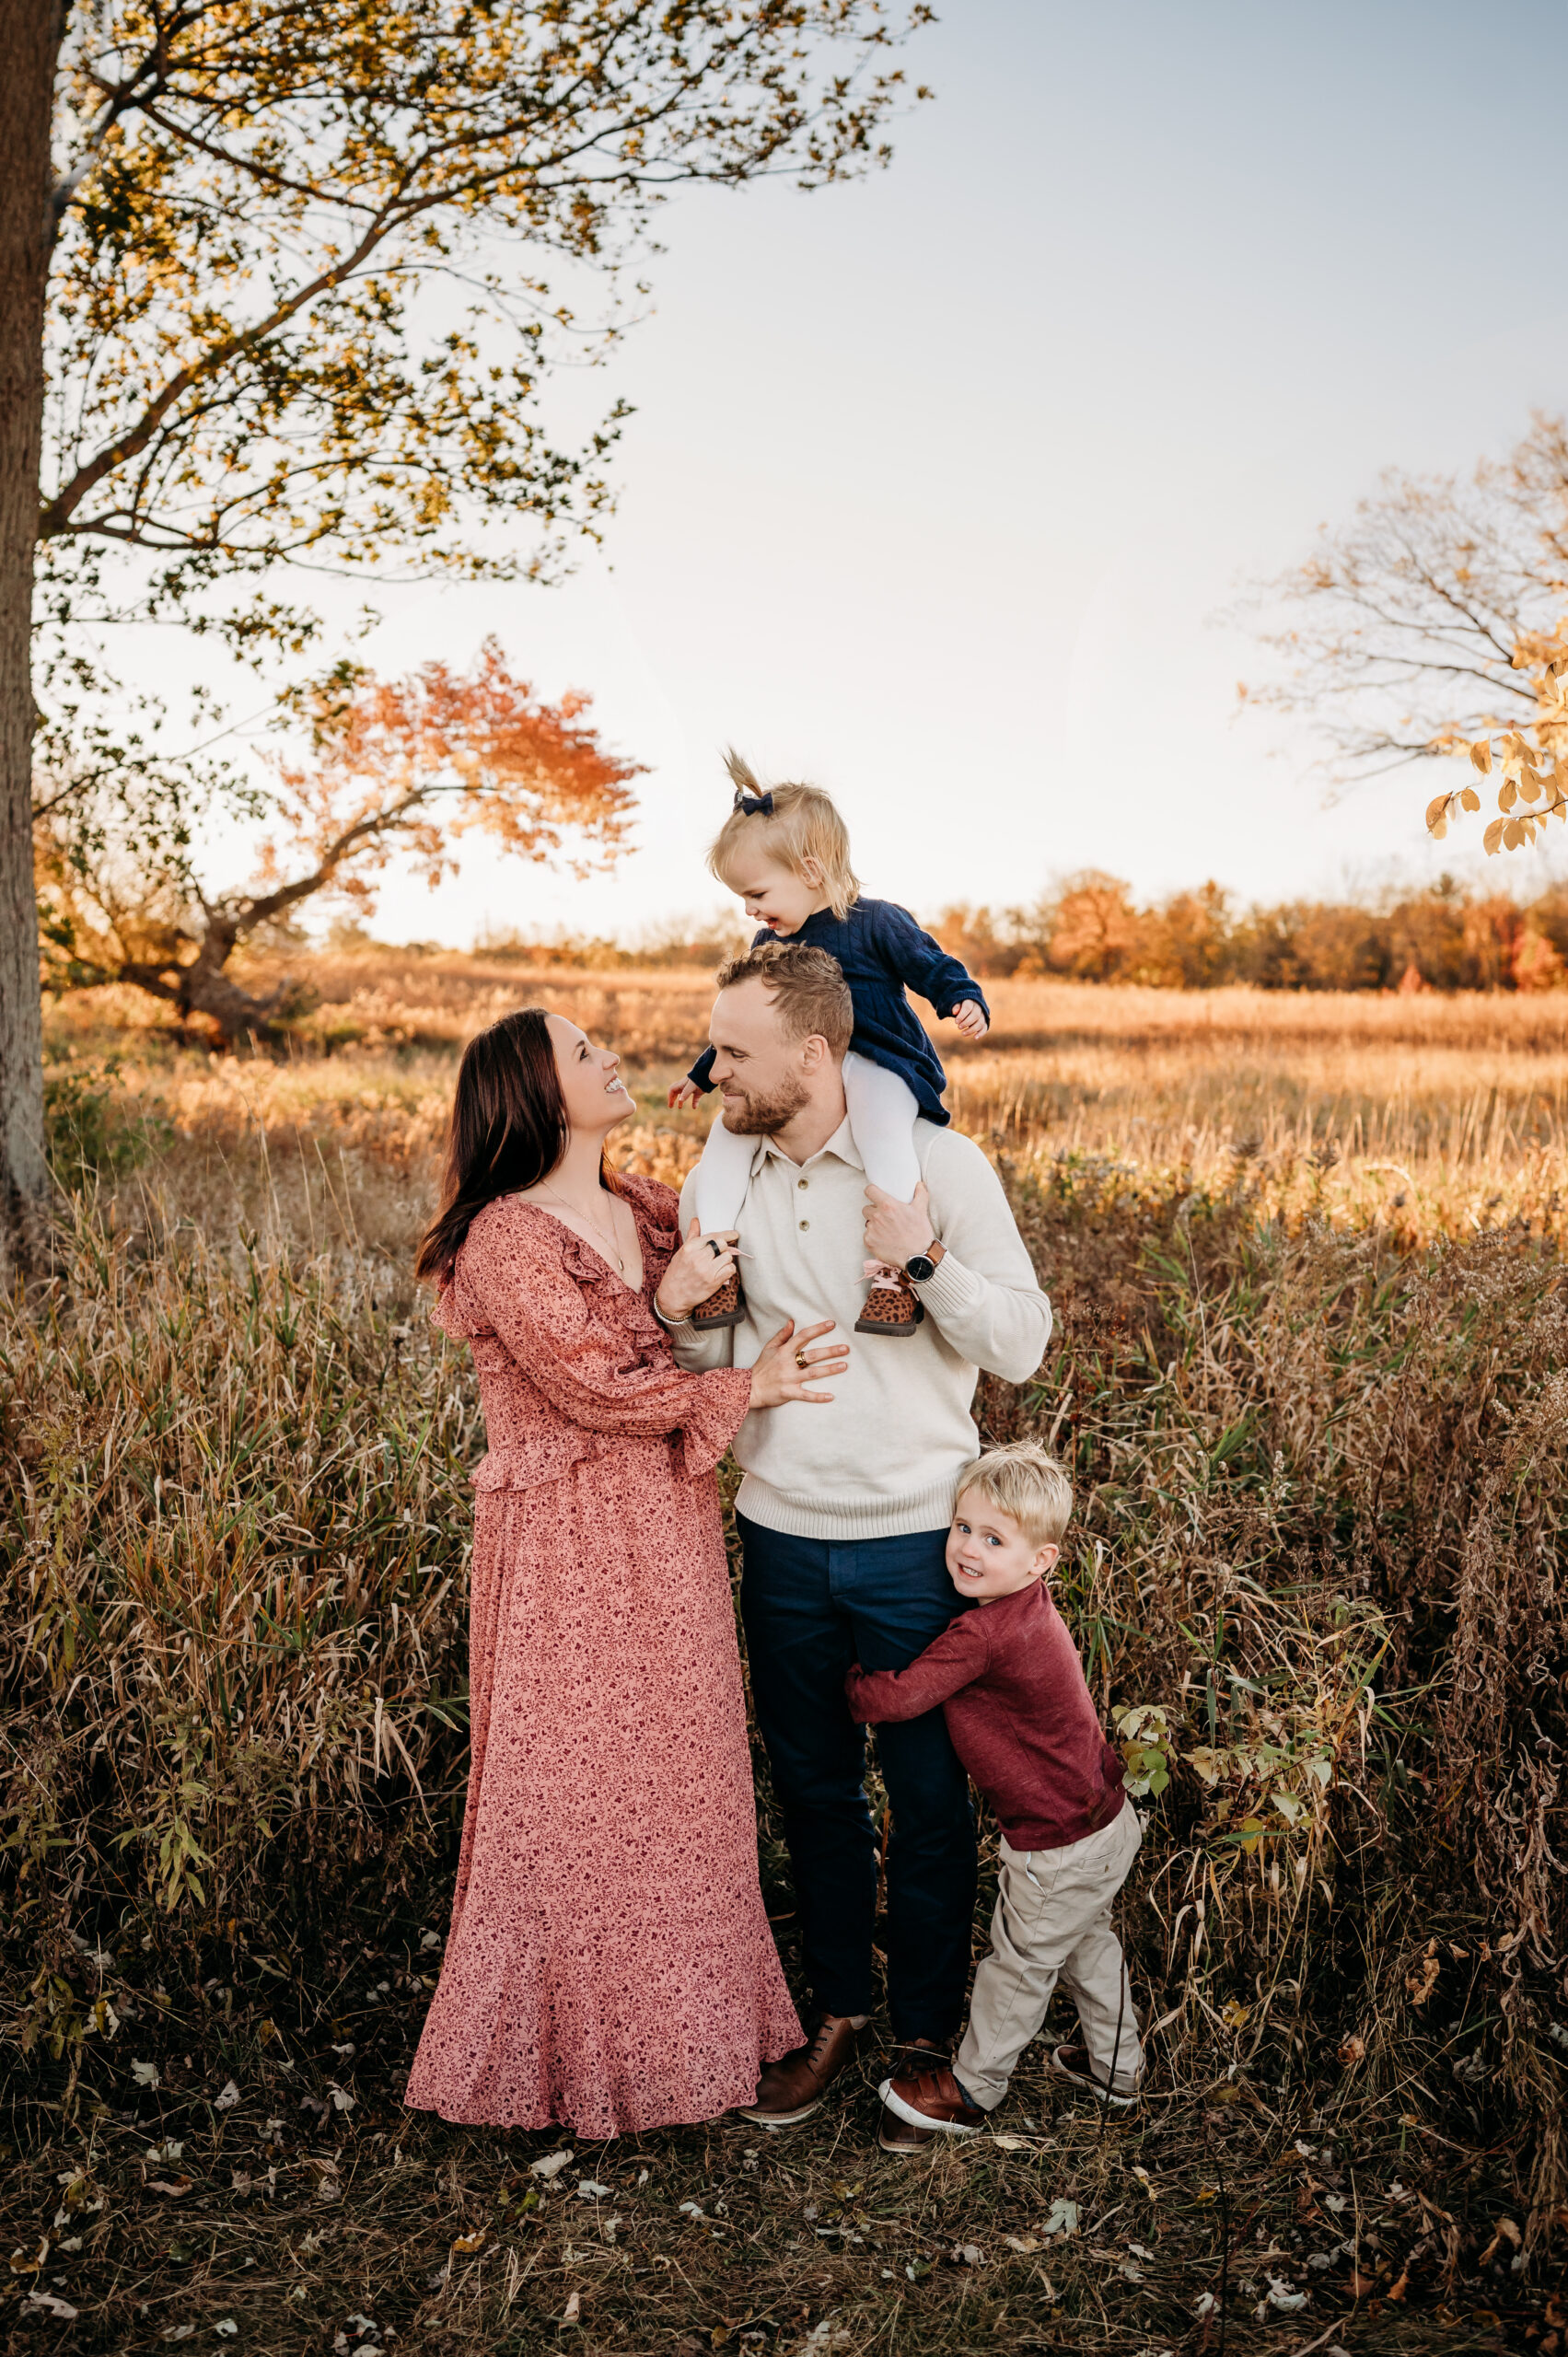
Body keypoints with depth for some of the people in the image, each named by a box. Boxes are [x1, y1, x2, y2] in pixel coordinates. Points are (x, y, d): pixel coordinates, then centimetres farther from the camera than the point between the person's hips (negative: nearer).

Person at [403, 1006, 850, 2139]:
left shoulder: (644, 1209, 7)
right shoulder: (505, 1240, -15)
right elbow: (598, 1385, -16)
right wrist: (747, 1388, -10)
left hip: (670, 1535, 7)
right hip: (570, 1547, -7)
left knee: (678, 1778, 16)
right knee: (575, 1790, 6)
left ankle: (677, 2018, 34)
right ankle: (579, 2051, 25)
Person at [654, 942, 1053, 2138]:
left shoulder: (941, 1165, -10)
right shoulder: (717, 1181, 2)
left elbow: (1024, 1346, -10)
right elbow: (710, 1364, 10)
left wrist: (929, 1260, -25)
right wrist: (675, 1311, -11)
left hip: (915, 1541, -4)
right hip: (781, 1536, 4)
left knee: (929, 1795, 10)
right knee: (813, 1788, 17)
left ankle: (931, 2028, 30)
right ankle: (841, 2008, 36)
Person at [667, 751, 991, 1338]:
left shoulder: (877, 924, -2)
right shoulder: (768, 945, 17)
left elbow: (934, 966, -2)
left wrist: (966, 1001, -23)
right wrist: (702, 1072, 35)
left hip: (876, 1066, -6)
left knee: (883, 1133, -39)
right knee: (728, 1128, -17)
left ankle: (891, 1268, -42)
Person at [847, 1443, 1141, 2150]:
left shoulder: (982, 1635, -31)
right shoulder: (1028, 1607, -2)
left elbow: (893, 1700, -26)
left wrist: (843, 1678, -8)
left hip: (1061, 1851, -8)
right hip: (1107, 1823, 8)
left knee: (1018, 1965, 13)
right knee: (1085, 1942, 29)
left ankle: (970, 2090, 34)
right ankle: (1114, 2067, 48)